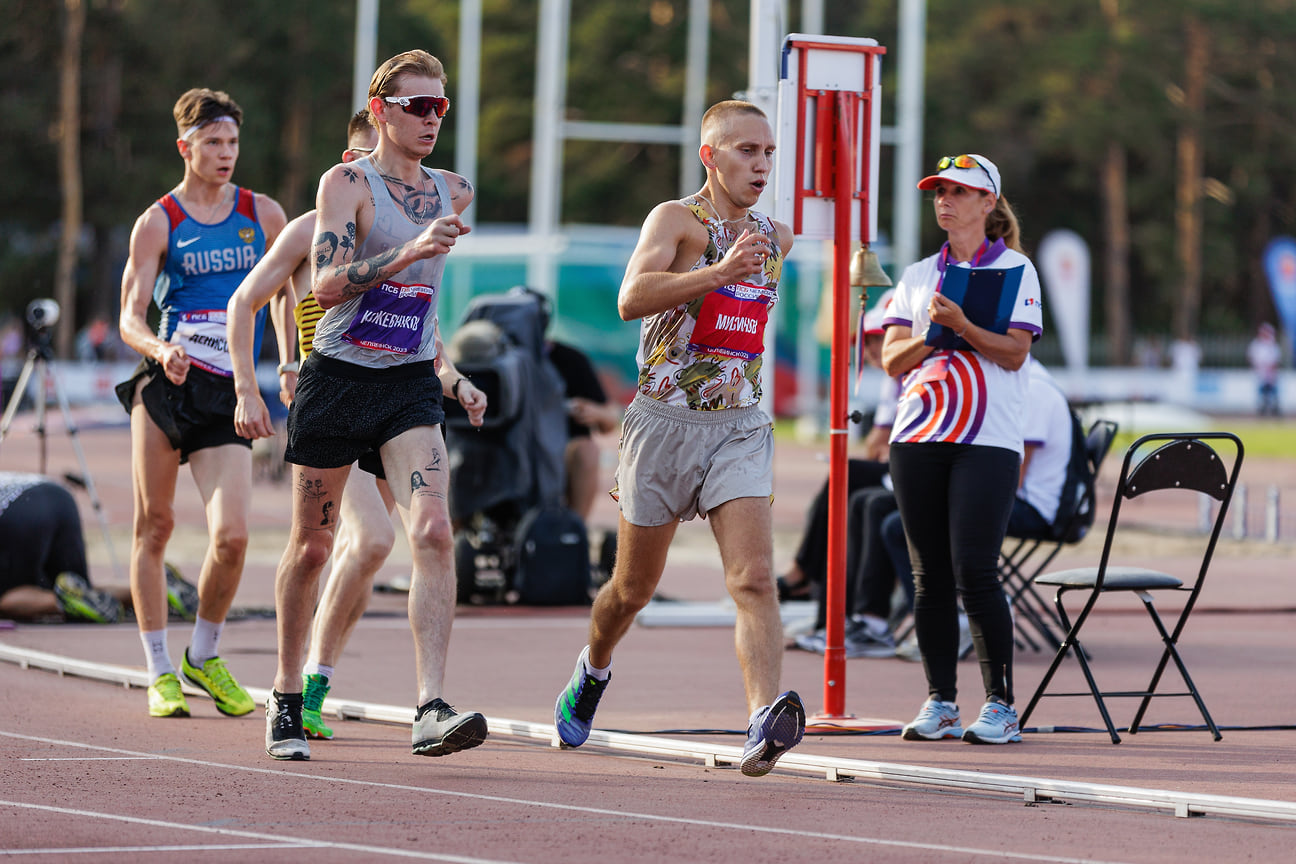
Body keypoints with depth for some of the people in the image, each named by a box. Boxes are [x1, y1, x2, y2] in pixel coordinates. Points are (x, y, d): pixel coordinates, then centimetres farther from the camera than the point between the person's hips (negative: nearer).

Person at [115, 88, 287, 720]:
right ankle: (160, 673, 13)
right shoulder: (157, 223, 3)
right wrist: (160, 350, -23)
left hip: (228, 392, 1)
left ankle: (203, 657, 11)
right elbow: (130, 317, -3)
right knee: (154, 526, 1)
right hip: (164, 384, -1)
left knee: (232, 537, -12)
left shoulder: (262, 214, 10)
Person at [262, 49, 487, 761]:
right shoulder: (347, 182, -6)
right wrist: (410, 251, -29)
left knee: (433, 532, -18)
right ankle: (286, 701, 27)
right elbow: (325, 285, -20)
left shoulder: (452, 193, 12)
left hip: (411, 385, 3)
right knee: (312, 546, 8)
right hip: (338, 378, -3)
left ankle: (431, 712, -25)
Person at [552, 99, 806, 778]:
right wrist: (721, 272, -35)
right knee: (633, 587, 13)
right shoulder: (676, 219, -8)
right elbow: (631, 298, -27)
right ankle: (592, 671, 43)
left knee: (754, 577, -18)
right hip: (664, 421, -3)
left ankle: (766, 722, -32)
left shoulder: (776, 238, 11)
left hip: (739, 428, 3)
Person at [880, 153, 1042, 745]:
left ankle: (1000, 705, -6)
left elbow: (1014, 352, -6)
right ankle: (939, 703, 8)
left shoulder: (1014, 269, 4)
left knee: (974, 571, -12)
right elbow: (892, 359, 9)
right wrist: (930, 335, -9)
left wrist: (960, 325, -18)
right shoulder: (918, 275, 17)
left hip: (987, 440, -4)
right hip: (919, 437, 5)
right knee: (930, 576, 3)